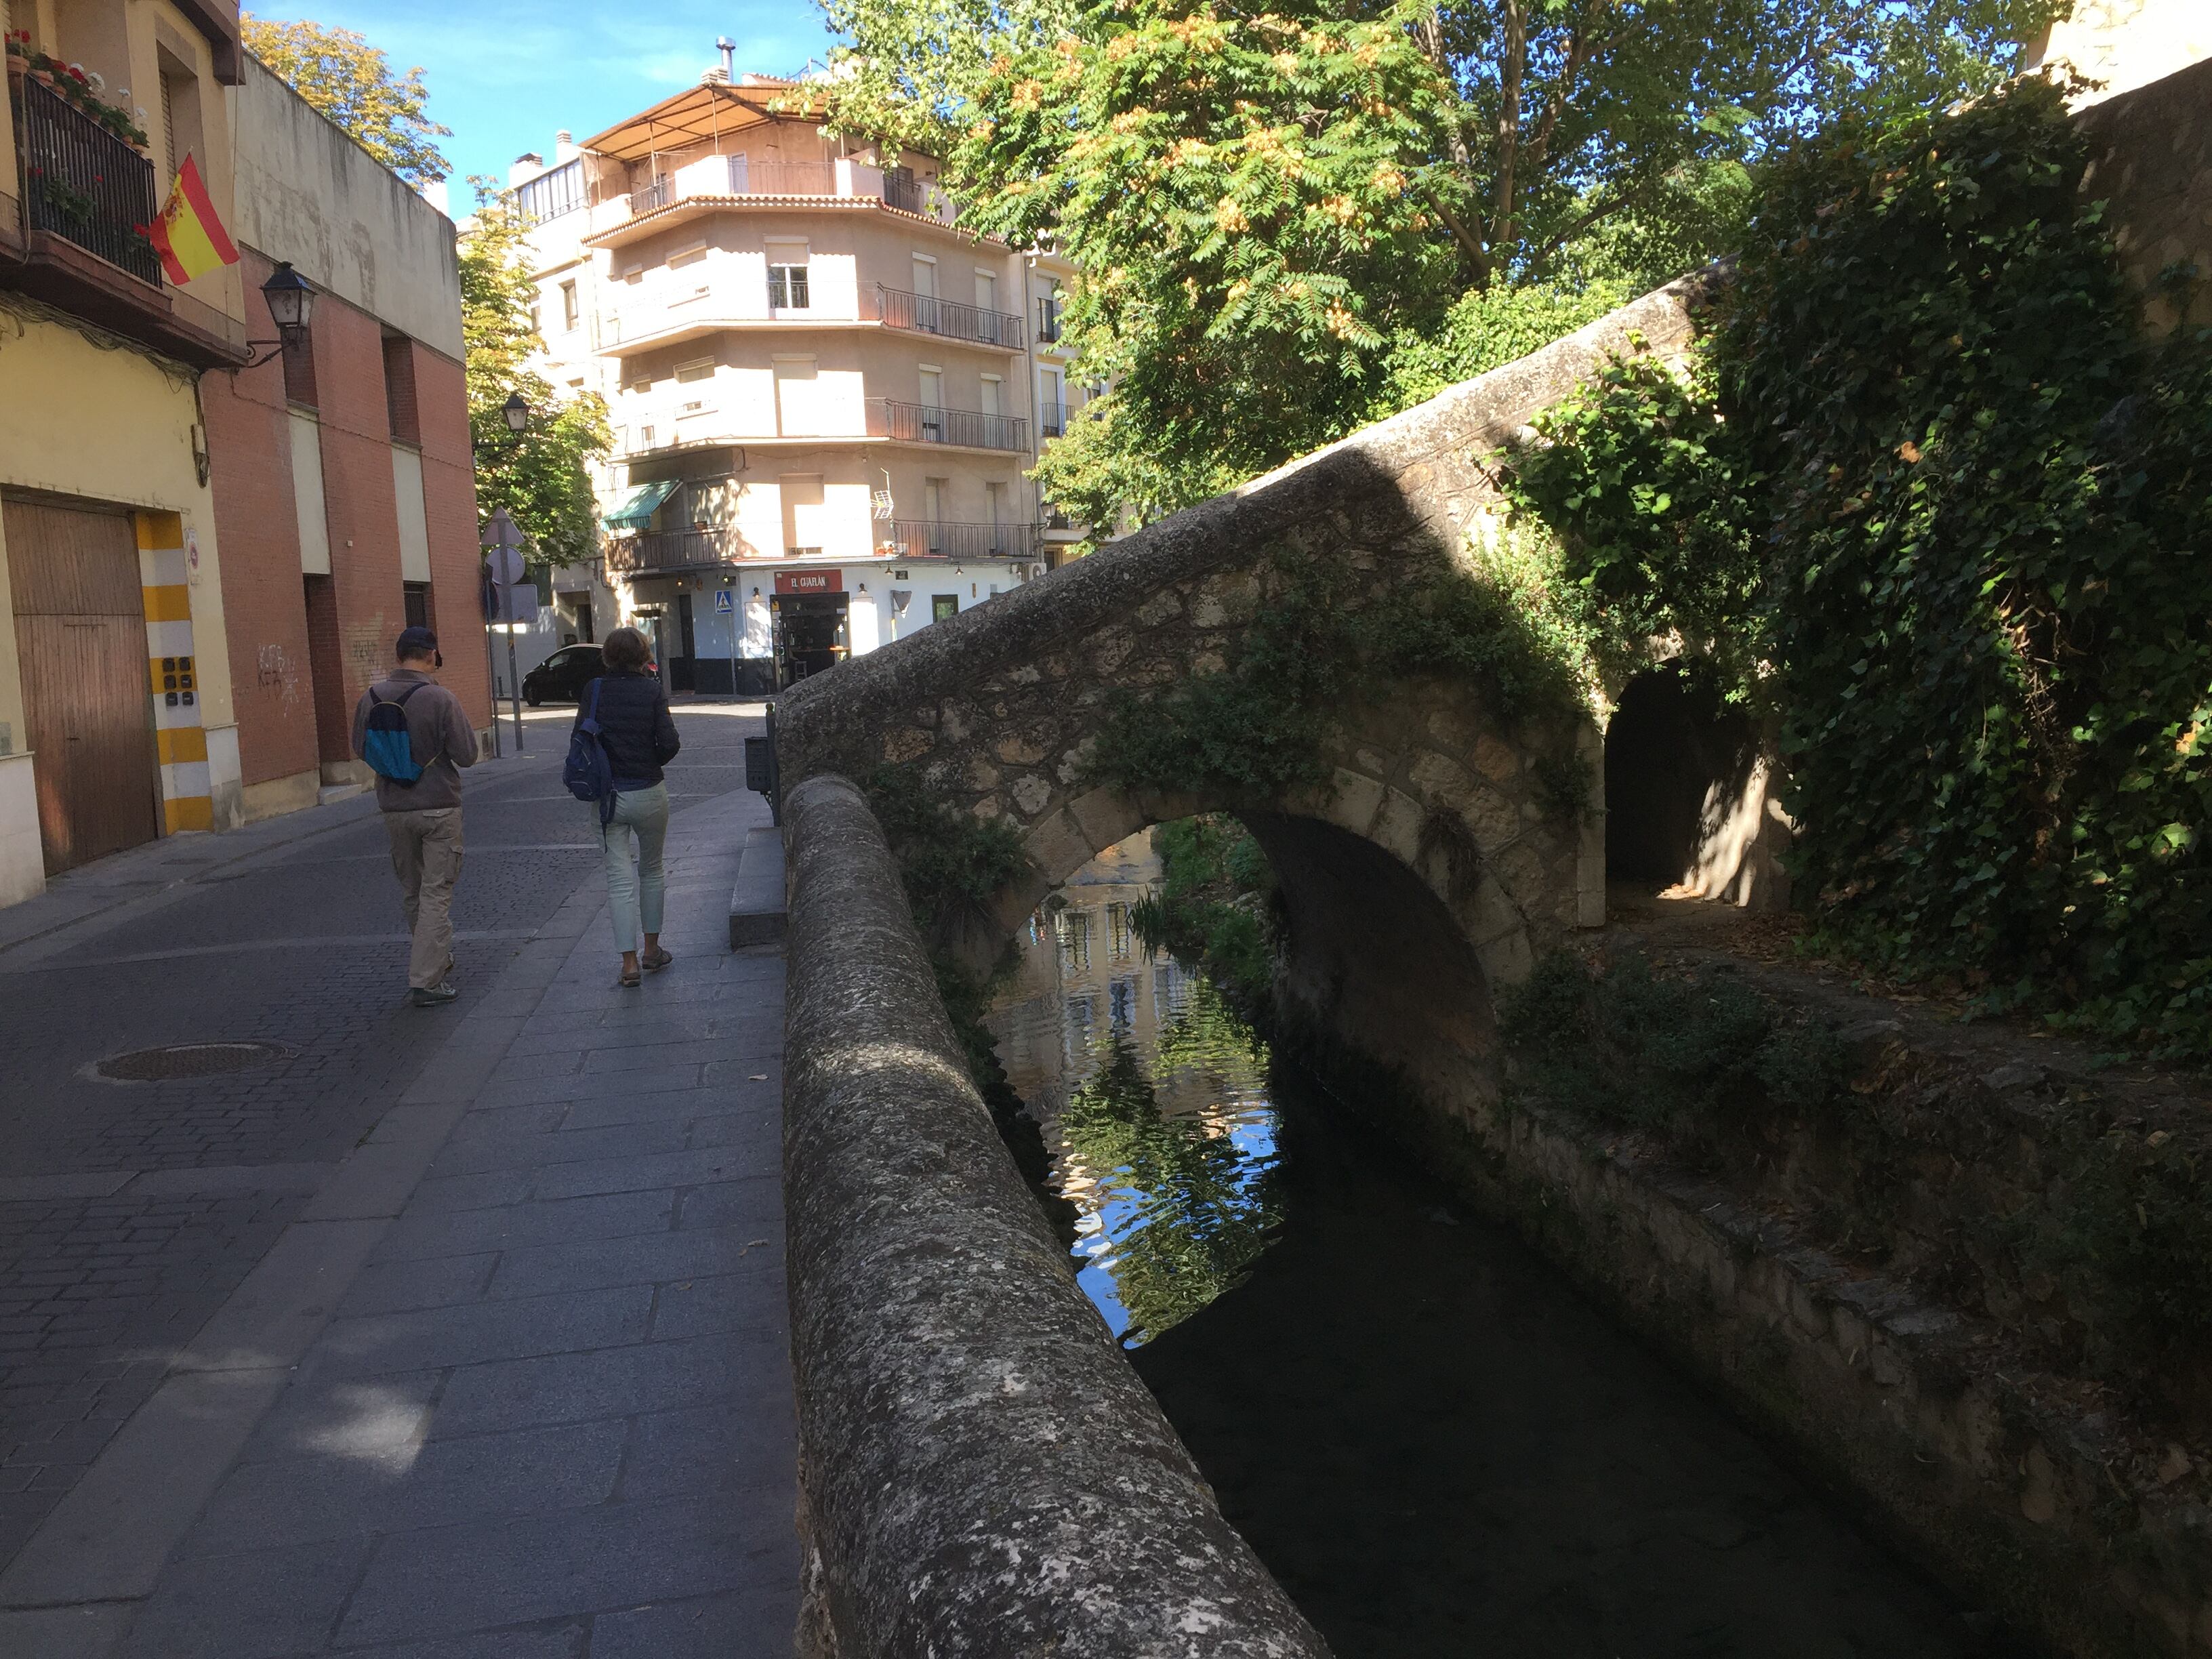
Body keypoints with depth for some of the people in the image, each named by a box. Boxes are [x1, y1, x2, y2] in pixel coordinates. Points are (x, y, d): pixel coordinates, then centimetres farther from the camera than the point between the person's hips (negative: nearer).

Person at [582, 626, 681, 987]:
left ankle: (629, 961, 0)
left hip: (605, 795, 1)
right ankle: (652, 950, 24)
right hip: (648, 794, -1)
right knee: (651, 870, 17)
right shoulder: (652, 690, -7)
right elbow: (669, 743, -12)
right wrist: (651, 765, 7)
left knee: (619, 877, 4)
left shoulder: (594, 690, -3)